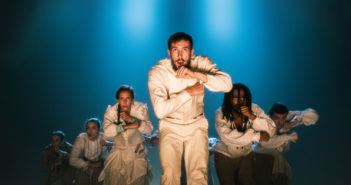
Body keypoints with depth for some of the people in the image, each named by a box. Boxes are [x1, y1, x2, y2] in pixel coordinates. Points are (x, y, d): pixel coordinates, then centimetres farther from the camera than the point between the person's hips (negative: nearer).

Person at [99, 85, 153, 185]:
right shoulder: (111, 111, -9)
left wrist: (130, 119, -30)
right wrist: (128, 126, -28)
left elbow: (149, 129, -18)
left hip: (137, 152, 0)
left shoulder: (140, 109, -9)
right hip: (118, 152, 0)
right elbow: (106, 132, -23)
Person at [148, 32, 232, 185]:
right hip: (170, 126, -1)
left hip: (196, 125, 1)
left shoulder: (201, 63, -8)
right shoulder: (157, 72, -13)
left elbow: (227, 84, -22)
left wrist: (195, 74, -33)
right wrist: (189, 92, -21)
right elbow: (160, 110, -23)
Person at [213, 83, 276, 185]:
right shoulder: (221, 113, -19)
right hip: (224, 155, -2)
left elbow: (271, 130, -19)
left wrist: (252, 116, -33)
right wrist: (257, 136, -29)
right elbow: (226, 137, -32)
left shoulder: (254, 109, -13)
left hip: (246, 154, 2)